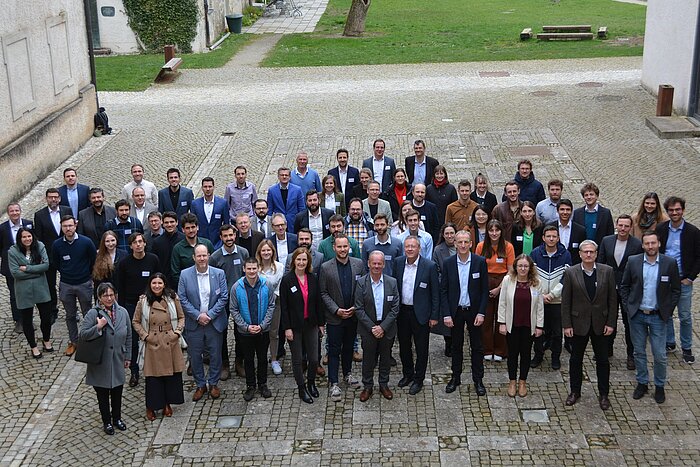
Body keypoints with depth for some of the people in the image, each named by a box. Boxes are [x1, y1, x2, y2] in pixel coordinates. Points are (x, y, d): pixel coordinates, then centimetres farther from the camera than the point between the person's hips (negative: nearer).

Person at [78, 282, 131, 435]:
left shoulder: (122, 312, -1)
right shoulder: (93, 313, -13)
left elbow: (128, 336, 8)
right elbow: (83, 334, -15)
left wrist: (127, 356, 10)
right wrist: (98, 327, -28)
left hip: (117, 361, 3)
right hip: (101, 363, -3)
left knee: (117, 391, 16)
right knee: (103, 394, 11)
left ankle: (117, 418, 35)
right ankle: (107, 422, 27)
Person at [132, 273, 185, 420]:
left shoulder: (172, 298, -1)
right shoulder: (143, 301, -4)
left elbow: (181, 317, 8)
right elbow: (135, 321, 4)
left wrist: (177, 332, -5)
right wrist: (145, 336, -6)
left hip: (171, 343, 2)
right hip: (152, 344, -1)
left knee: (172, 374, 8)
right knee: (153, 376, 3)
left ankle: (167, 404, 27)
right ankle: (151, 407, 19)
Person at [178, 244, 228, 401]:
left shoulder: (219, 274, -3)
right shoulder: (185, 275, -4)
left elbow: (224, 297, -4)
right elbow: (182, 298, -5)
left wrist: (209, 315, -12)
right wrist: (198, 315, -13)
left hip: (214, 322, 0)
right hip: (194, 322, 0)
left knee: (215, 354, 8)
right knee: (195, 356, 8)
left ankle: (213, 384, 26)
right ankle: (200, 385, 24)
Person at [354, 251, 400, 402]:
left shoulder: (392, 282, -5)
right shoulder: (361, 283, -9)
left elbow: (395, 308, -6)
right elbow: (359, 309, -9)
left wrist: (383, 327, -14)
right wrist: (372, 327, -14)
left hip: (387, 329, 1)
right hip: (368, 329, -1)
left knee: (386, 358, 14)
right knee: (368, 358, 10)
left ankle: (384, 385, 32)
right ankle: (367, 386, 26)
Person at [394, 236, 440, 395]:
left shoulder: (429, 266, -12)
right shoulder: (398, 262, -1)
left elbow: (435, 293, -7)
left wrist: (434, 316, -7)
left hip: (420, 313, -4)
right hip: (402, 311, 4)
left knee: (421, 348, 7)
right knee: (404, 346, 17)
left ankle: (418, 380, 22)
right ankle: (408, 374, 36)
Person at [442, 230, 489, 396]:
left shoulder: (480, 262, -8)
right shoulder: (448, 263, -5)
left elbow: (485, 289, -4)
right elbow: (443, 290, -2)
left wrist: (481, 313, -10)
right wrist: (446, 314, -8)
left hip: (474, 311, -1)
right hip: (455, 311, 1)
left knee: (477, 347, 8)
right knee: (456, 346, 13)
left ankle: (478, 380, 20)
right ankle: (456, 377, 27)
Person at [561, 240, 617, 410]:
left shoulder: (607, 271, -4)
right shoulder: (570, 273, -6)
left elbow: (612, 299, -1)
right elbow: (565, 301, -4)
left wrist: (611, 323, -5)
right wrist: (566, 325, -7)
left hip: (600, 323, 0)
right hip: (579, 323, 0)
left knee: (602, 360, 9)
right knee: (576, 359, 12)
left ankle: (603, 394, 23)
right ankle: (575, 391, 27)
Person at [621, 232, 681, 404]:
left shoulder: (670, 263, -6)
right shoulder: (633, 262, -3)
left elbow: (676, 290, 1)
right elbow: (624, 286, 6)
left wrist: (668, 311, -3)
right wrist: (628, 307, -1)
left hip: (658, 317, -1)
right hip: (637, 315, 1)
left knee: (660, 355, 2)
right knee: (639, 352, 12)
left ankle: (660, 386, 21)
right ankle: (642, 383, 27)